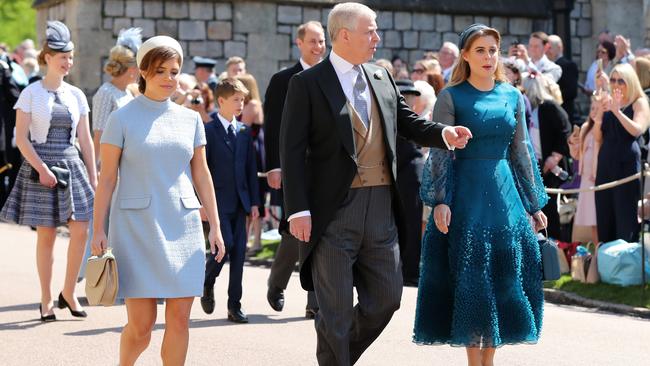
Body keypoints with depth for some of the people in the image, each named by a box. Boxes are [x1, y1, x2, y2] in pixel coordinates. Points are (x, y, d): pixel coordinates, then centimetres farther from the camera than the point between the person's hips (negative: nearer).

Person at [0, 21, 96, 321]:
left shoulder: (76, 95, 9)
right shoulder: (31, 94, -2)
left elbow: (86, 140, 11)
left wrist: (93, 177, 7)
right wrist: (42, 169, -16)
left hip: (72, 166, 4)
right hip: (40, 165, -4)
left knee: (81, 230, -6)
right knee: (46, 235, 0)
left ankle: (68, 292, 9)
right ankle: (46, 300, 10)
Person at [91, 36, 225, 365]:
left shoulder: (190, 119, 10)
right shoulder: (122, 119, 0)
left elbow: (201, 174, 13)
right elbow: (107, 178, 0)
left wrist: (215, 226, 9)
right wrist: (98, 229, -5)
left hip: (182, 226, 3)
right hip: (136, 226, -3)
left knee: (179, 319, -1)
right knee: (141, 325, -3)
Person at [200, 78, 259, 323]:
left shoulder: (244, 132, 12)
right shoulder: (208, 131, -4)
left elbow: (251, 168, 12)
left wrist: (254, 201, 7)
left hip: (240, 201, 5)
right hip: (218, 200, -5)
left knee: (239, 252, 2)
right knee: (226, 245, -13)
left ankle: (235, 305, 7)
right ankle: (207, 282, 15)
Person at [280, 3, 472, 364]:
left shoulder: (381, 78, 12)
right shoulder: (307, 84, -6)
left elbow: (407, 122, 19)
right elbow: (292, 151, -9)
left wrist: (444, 133, -2)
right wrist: (298, 210, -16)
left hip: (381, 209, 6)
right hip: (334, 212, -6)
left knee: (387, 297, 11)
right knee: (336, 310, 1)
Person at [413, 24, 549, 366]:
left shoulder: (511, 96, 9)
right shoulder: (451, 97, -3)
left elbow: (521, 152, 13)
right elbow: (440, 153, -7)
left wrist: (535, 204, 12)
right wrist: (439, 201, -18)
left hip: (505, 193, 4)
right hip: (466, 193, -4)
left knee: (504, 277, 4)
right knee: (471, 278, -3)